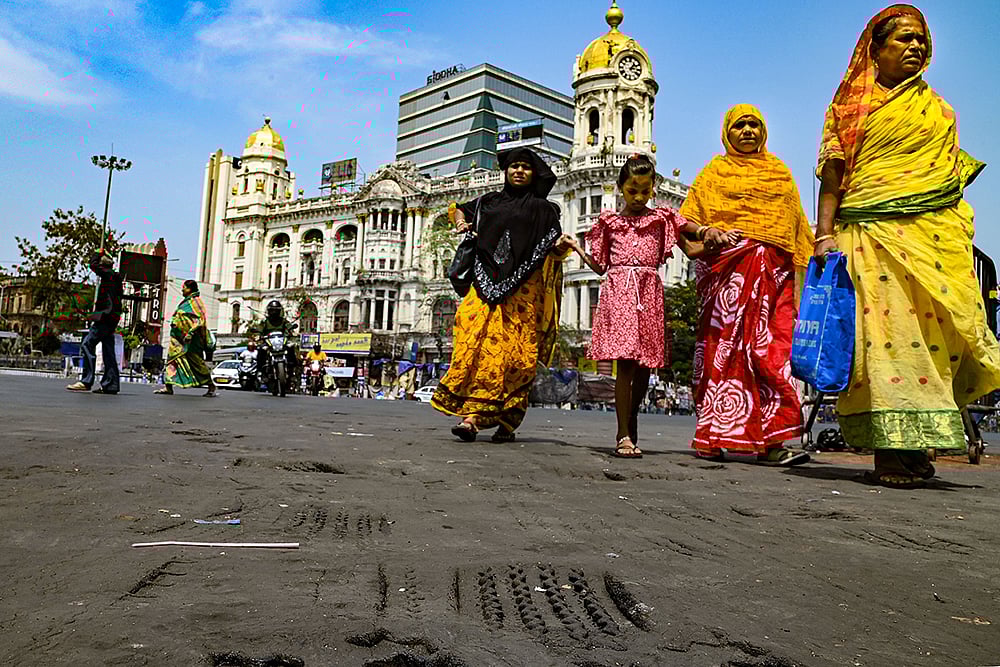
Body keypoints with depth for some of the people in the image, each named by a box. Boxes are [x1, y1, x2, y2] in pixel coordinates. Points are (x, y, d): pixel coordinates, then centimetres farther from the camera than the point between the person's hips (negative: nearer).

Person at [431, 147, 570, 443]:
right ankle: (472, 416, -14)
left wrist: (561, 247, -17)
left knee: (513, 354, -10)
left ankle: (506, 422, -6)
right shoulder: (489, 201, 20)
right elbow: (461, 209, 38)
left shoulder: (542, 208, 13)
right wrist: (461, 223, 15)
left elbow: (554, 253, 6)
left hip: (523, 289, -2)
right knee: (475, 346, -13)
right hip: (485, 285, 2)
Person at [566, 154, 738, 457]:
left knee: (645, 364, 3)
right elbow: (600, 266, 17)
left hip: (649, 294, 2)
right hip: (618, 292, -2)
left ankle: (631, 422, 24)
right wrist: (577, 248, 6)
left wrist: (710, 235, -8)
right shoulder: (609, 221, 14)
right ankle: (624, 435, -12)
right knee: (625, 362, -13)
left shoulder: (662, 219, 15)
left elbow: (691, 250, 10)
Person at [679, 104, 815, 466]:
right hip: (730, 265, -3)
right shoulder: (716, 171, 15)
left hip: (775, 269, 3)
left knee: (771, 347, -8)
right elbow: (688, 220, 8)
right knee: (727, 343, -10)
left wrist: (808, 261, 12)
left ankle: (767, 442, -10)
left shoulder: (780, 172, 24)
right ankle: (716, 437, -6)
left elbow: (797, 224, 23)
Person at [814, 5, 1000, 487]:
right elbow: (831, 177, 3)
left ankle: (914, 451, 5)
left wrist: (959, 233, 14)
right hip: (870, 237, -3)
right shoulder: (850, 107, 12)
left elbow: (954, 176, 23)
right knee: (882, 332, -11)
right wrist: (825, 234, -9)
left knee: (931, 332, -5)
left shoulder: (938, 108, 23)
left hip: (934, 234, 3)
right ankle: (891, 453, -9)